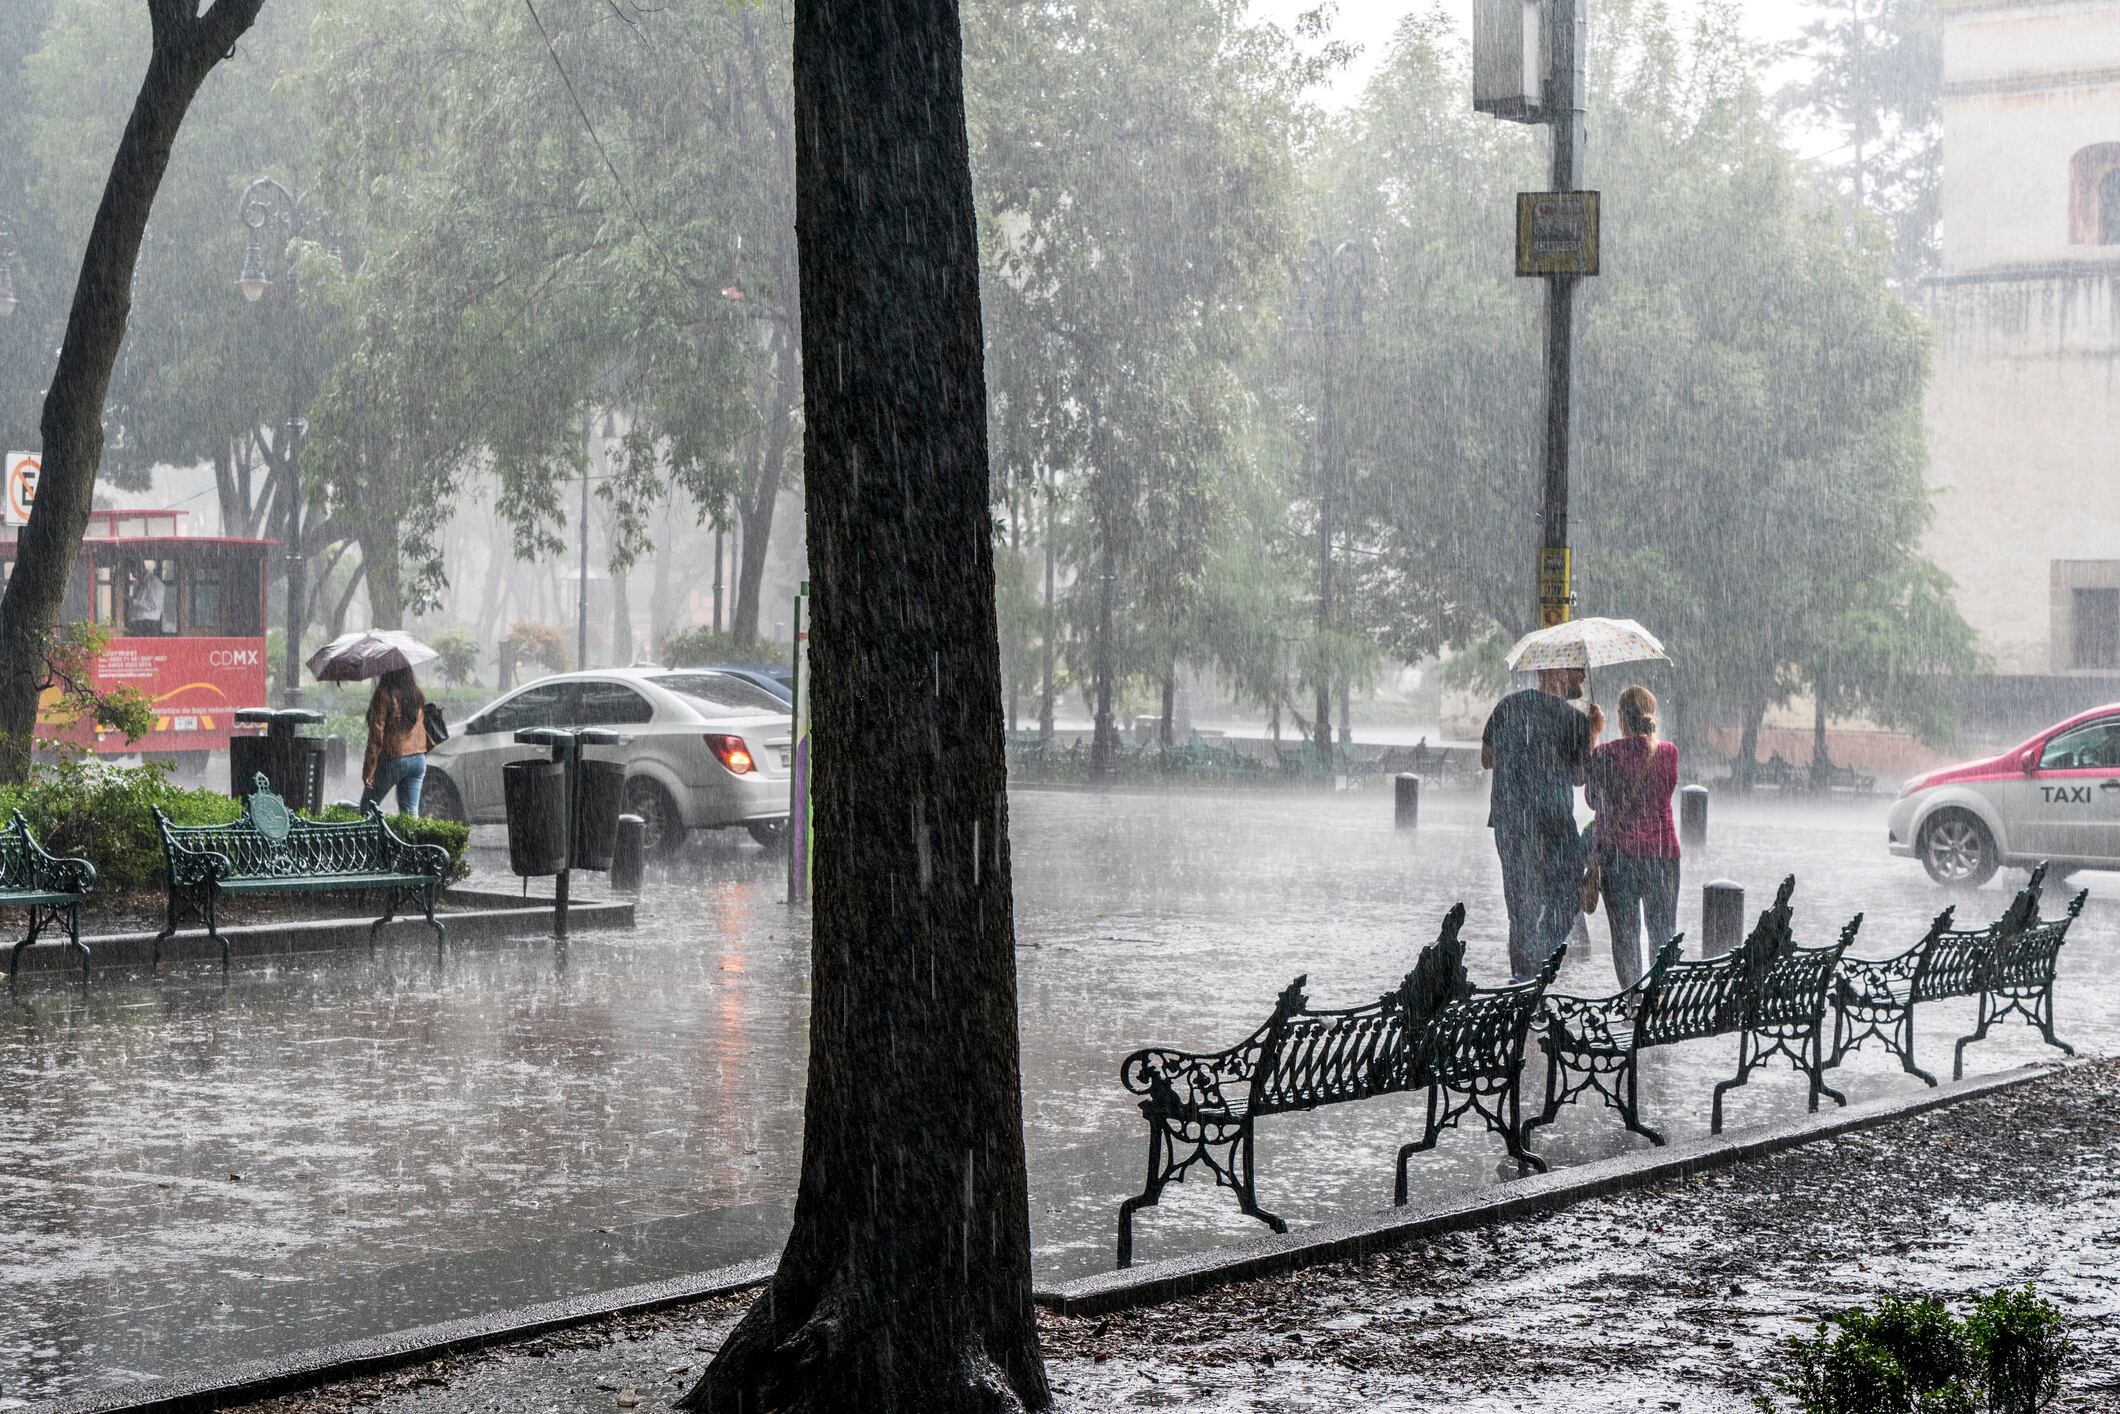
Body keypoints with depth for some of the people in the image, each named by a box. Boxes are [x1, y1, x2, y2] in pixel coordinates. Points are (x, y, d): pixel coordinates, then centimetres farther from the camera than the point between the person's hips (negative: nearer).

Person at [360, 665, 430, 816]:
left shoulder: (384, 694, -13)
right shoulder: (417, 695, 7)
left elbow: (377, 734, -14)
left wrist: (368, 770, -12)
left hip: (392, 759, -6)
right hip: (418, 760, 6)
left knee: (367, 808, 9)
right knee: (410, 811, 7)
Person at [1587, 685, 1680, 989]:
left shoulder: (1605, 755, -10)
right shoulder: (1668, 752, -5)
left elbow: (1594, 800, 4)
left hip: (1617, 852, -1)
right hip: (1662, 850, 1)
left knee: (1624, 930, 5)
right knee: (1663, 930, 13)